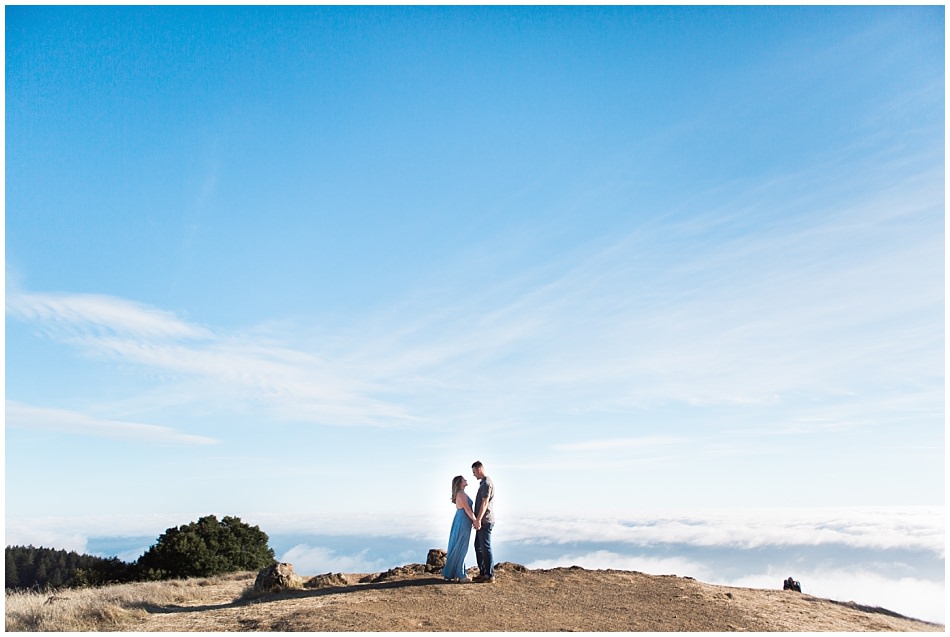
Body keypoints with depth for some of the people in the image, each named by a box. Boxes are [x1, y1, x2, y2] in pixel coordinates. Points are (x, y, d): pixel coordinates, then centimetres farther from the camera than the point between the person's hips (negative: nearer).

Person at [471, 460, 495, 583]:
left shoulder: (486, 483, -15)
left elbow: (485, 503, -21)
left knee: (485, 547, -6)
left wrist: (478, 519, -24)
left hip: (485, 521, -10)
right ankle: (483, 573, 19)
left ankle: (490, 575, -1)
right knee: (478, 546, 13)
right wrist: (478, 520, 22)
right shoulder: (483, 482, 17)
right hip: (482, 521, 10)